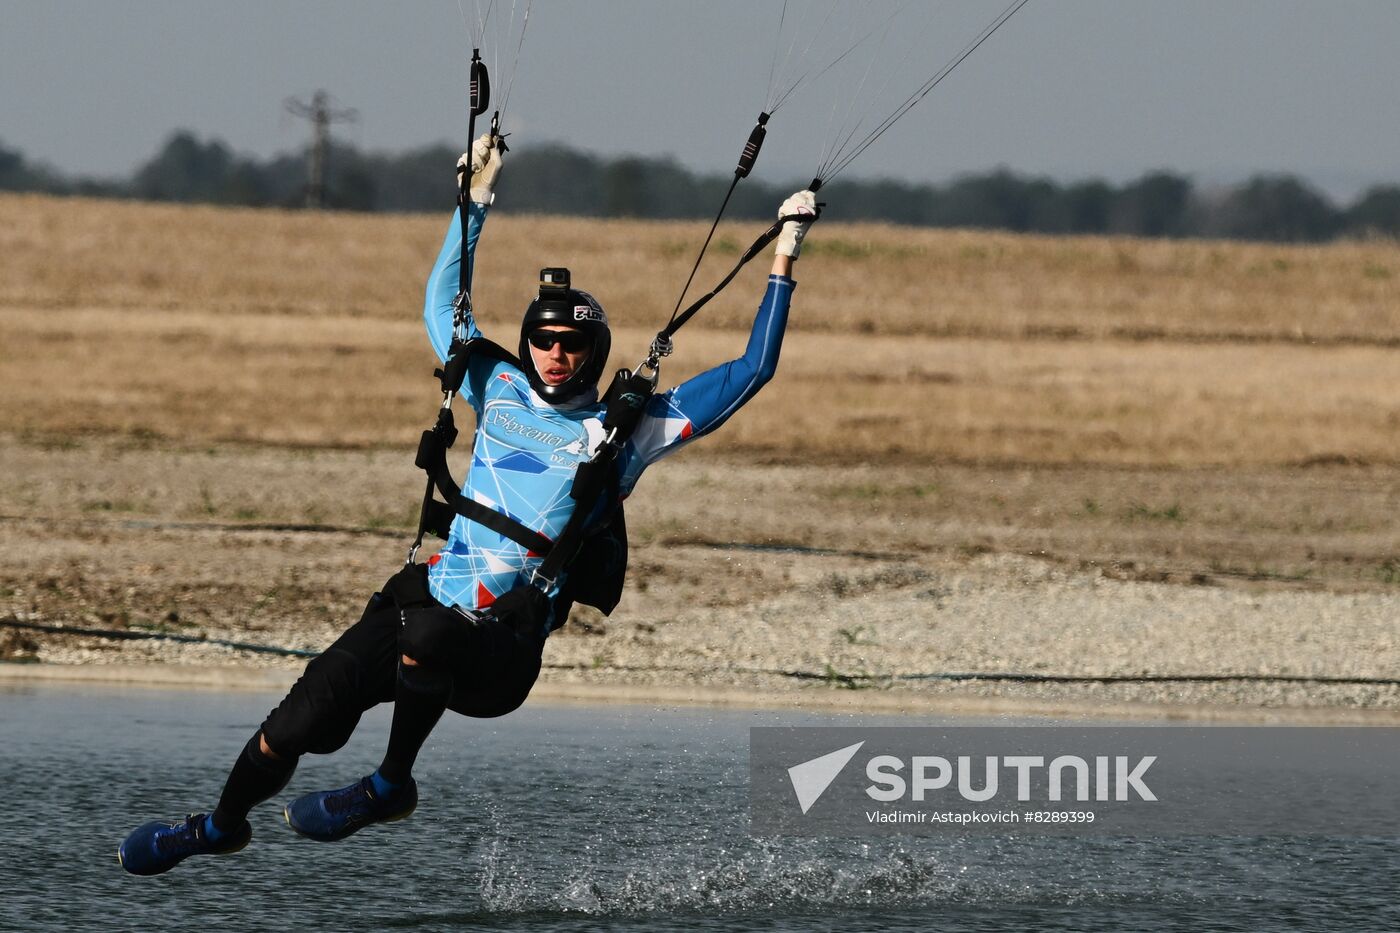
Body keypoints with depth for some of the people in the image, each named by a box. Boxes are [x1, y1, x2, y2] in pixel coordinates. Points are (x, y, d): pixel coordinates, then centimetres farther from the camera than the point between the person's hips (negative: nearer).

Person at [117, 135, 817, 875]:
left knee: (427, 629, -38)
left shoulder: (623, 430, 3)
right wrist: (475, 203, 32)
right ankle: (222, 825, 18)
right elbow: (442, 303, 31)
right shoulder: (501, 392, 14)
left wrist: (782, 265, 1)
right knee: (301, 724, -9)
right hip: (432, 595, 4)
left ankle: (391, 786, -16)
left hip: (504, 651, -4)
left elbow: (749, 373, 3)